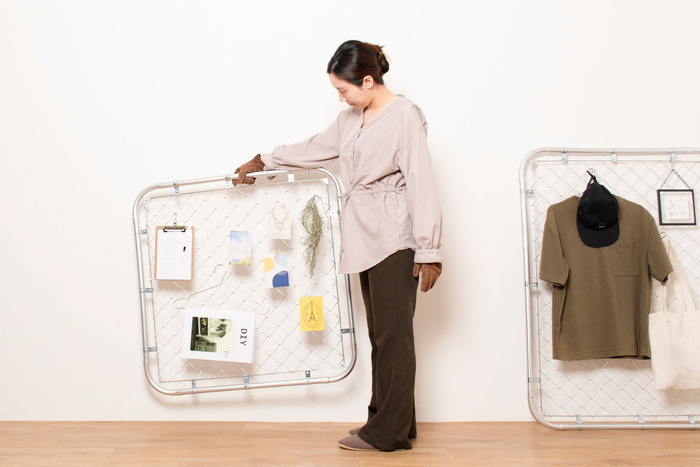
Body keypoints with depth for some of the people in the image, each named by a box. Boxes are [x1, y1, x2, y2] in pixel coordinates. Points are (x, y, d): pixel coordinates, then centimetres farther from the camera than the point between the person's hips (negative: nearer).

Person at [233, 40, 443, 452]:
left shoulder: (405, 116, -9)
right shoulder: (351, 119, 16)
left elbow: (422, 185, -13)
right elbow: (314, 150, 31)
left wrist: (429, 251, -15)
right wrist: (263, 163, 36)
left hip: (394, 238, -8)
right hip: (365, 239, 8)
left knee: (392, 333, -5)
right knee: (380, 333, 8)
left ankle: (388, 432, 2)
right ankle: (392, 422, 14)